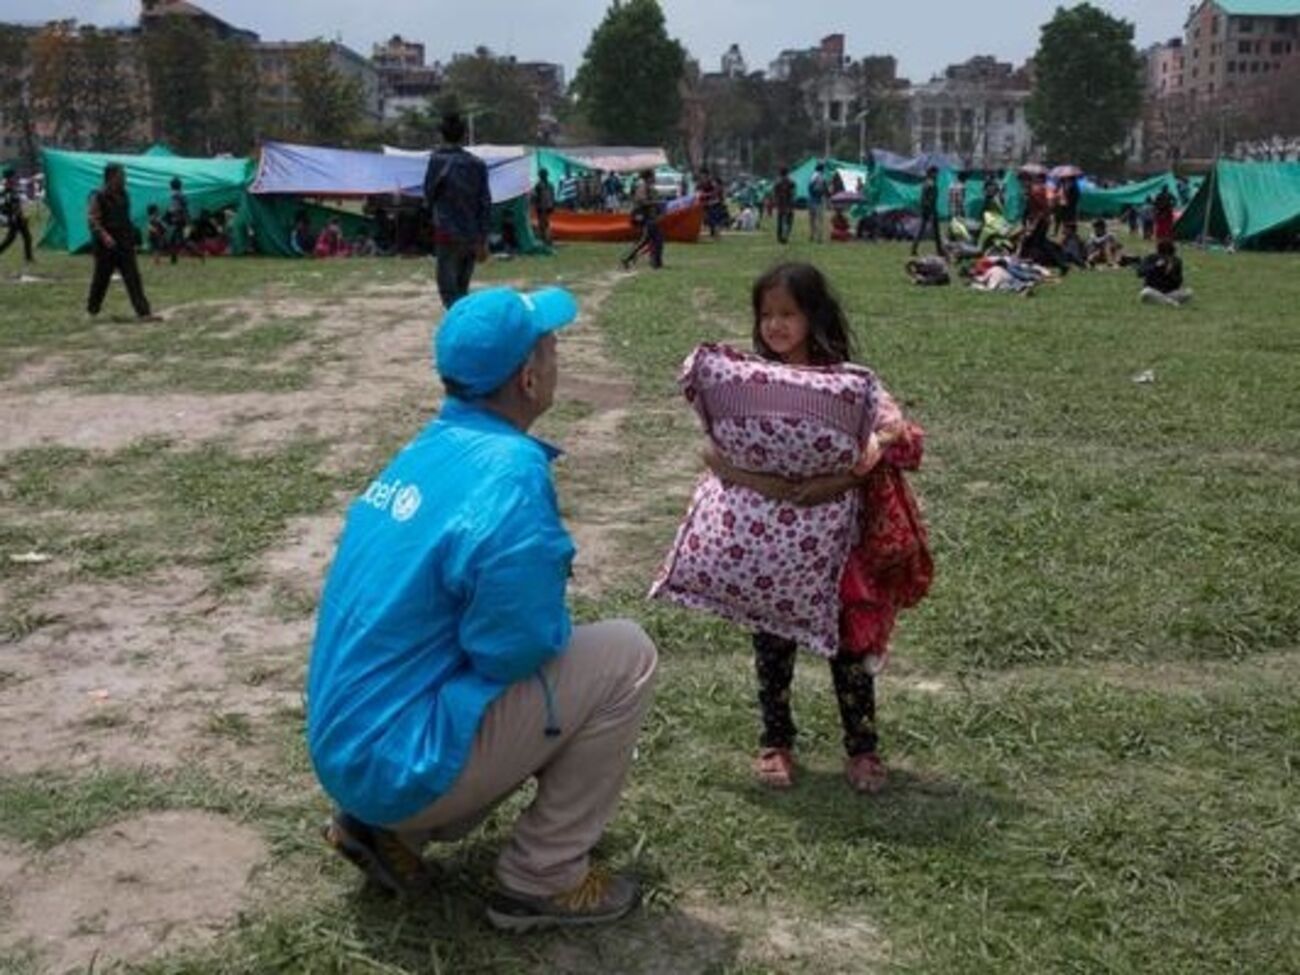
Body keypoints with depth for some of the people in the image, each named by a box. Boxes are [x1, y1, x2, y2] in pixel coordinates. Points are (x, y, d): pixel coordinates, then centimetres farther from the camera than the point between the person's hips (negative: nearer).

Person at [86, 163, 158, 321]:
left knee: (133, 279, -3)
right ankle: (92, 310, 23)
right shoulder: (99, 196, -8)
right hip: (106, 245, -5)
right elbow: (92, 218, -15)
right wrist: (104, 235, -28)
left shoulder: (123, 195, 12)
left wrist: (131, 239, 20)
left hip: (124, 244, 5)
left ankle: (144, 313, -8)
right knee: (101, 278, 6)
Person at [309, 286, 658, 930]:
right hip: (402, 760, -9)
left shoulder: (429, 447, 6)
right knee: (625, 657, -5)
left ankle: (388, 826, 17)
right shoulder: (509, 475, -23)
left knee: (577, 658, 25)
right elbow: (518, 647, -20)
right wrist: (555, 627, 0)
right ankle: (543, 879, 5)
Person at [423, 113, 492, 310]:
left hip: (448, 234, -5)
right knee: (461, 289, 16)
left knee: (449, 291, -4)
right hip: (472, 236, 5)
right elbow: (485, 204, 5)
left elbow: (429, 197, 0)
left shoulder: (438, 160, -6)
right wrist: (483, 240, 7)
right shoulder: (478, 164, 7)